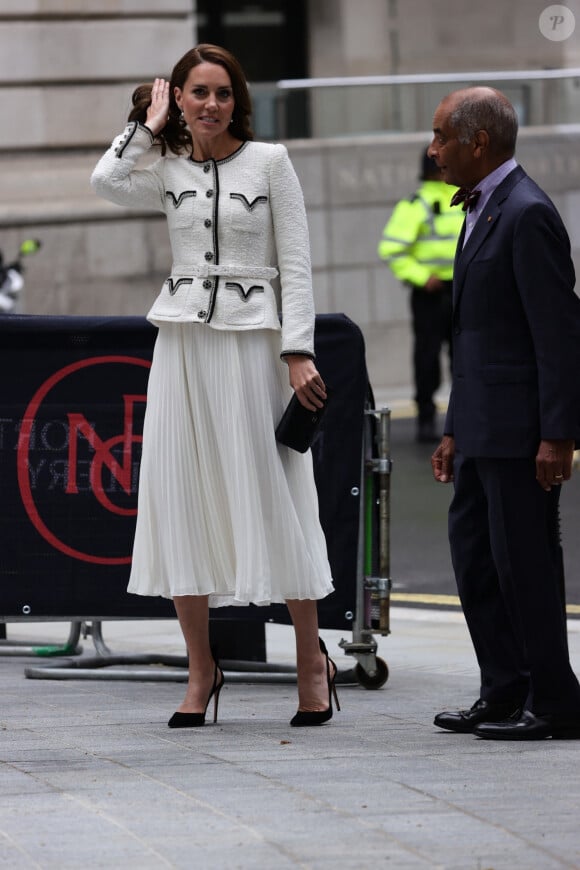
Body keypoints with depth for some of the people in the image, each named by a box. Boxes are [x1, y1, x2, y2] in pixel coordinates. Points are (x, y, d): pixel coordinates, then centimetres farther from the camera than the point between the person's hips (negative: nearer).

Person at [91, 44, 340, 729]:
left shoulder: (269, 163, 2)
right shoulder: (168, 174, 9)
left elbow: (295, 265, -1)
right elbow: (106, 180, -13)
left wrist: (298, 352, -9)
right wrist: (149, 126, 1)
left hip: (251, 340, -3)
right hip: (181, 340, 3)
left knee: (270, 496, -3)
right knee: (180, 498, 1)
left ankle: (312, 660, 8)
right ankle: (200, 667, 9)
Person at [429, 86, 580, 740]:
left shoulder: (527, 215, -15)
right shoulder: (482, 211, 16)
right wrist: (455, 431, 20)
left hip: (521, 430, -10)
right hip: (483, 428, 10)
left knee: (524, 560, -4)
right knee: (475, 555, 12)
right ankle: (505, 692, 19)